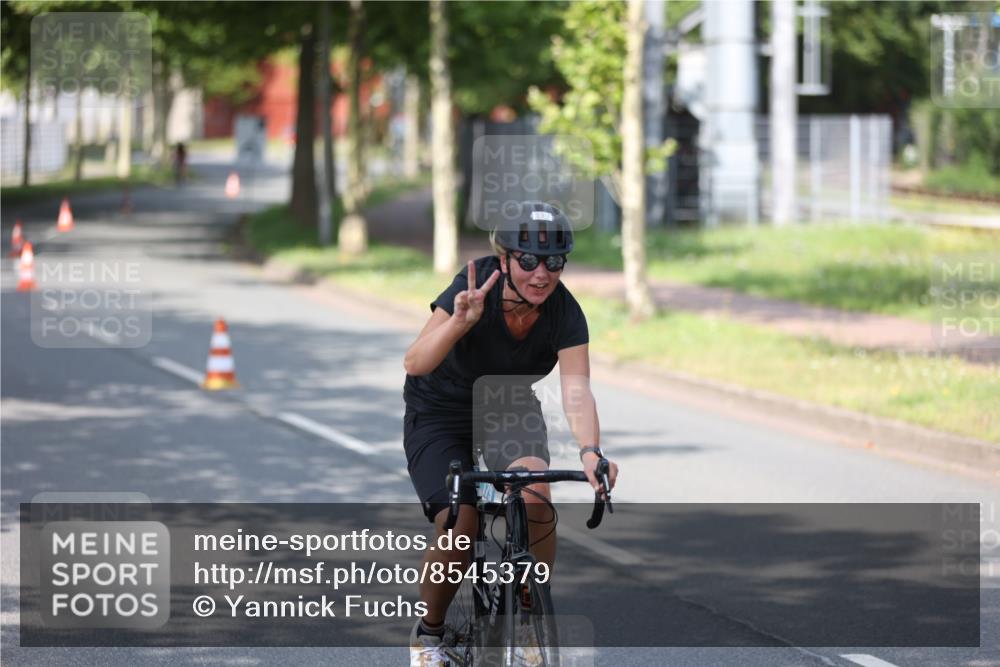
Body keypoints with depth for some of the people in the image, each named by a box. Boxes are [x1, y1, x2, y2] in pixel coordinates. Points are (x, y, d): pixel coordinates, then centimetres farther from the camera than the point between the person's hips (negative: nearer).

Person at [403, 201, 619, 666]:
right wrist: (460, 322, -53)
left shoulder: (565, 314, -22)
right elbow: (415, 364, -36)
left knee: (535, 497, -28)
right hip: (441, 413, -2)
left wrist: (590, 451, -51)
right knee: (458, 532, -19)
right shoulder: (476, 286, -29)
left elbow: (576, 390, -33)